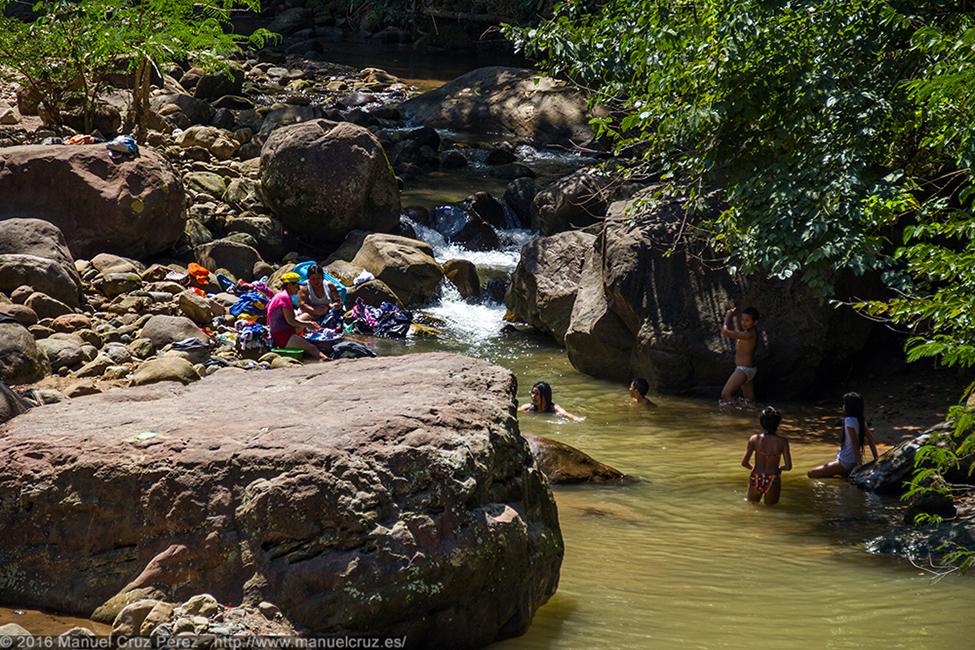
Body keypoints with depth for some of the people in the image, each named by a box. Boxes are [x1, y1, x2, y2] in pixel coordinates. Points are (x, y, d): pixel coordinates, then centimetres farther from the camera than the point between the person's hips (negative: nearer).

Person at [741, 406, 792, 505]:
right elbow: (788, 466, -10)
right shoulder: (782, 442, -11)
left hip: (756, 480, 2)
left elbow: (744, 463, -8)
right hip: (773, 481, -2)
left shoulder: (754, 439, -8)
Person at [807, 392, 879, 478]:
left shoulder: (849, 420, -20)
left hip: (845, 464, -9)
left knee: (812, 474, -10)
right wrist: (876, 460, 10)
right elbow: (870, 439, 7)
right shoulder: (861, 420, 4)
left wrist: (859, 464, -19)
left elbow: (854, 443, -22)